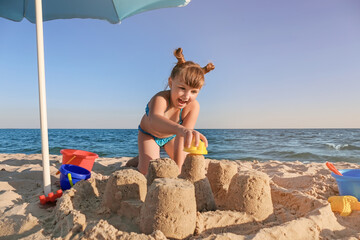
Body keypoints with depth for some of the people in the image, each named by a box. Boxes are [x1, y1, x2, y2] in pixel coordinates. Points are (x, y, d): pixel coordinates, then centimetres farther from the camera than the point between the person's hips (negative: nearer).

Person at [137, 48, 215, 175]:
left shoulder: (193, 106, -31)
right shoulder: (161, 99, -43)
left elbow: (181, 138, -33)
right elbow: (154, 120, -67)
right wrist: (180, 129, -87)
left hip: (171, 136, 4)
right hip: (148, 135, -3)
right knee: (147, 172, -20)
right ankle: (140, 160, 16)